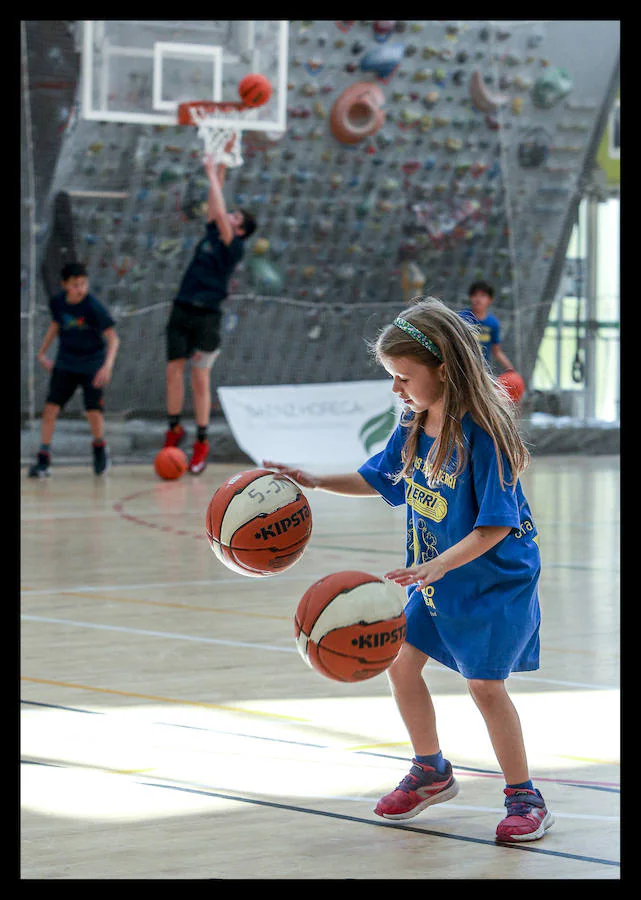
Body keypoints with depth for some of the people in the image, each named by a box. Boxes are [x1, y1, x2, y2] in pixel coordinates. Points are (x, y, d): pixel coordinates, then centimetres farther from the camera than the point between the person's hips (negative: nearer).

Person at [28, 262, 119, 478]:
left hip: (92, 365, -3)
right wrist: (42, 353, 16)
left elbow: (113, 338, -19)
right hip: (65, 363, 3)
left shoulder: (94, 307, -19)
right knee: (51, 407, -9)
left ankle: (99, 447, 21)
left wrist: (107, 365, -31)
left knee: (94, 411, -10)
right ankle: (43, 460, -3)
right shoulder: (57, 302, -5)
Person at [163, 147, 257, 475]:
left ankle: (202, 442, 3)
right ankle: (174, 428, 16)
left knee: (200, 377, -3)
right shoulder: (212, 233, 12)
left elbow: (220, 213, -17)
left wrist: (212, 172, -12)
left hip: (206, 316, -6)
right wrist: (221, 161, 8)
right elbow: (215, 202, 14)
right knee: (173, 370, 3)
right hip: (182, 311, 6)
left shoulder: (233, 246, -7)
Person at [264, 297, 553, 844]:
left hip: (496, 575, -8)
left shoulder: (480, 433, -27)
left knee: (484, 681, -10)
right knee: (401, 660, 9)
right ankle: (432, 773, 28)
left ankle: (524, 798, 4)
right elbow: (380, 479, 15)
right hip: (438, 574, 8)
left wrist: (437, 566, -36)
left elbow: (494, 526, -28)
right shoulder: (413, 426, -3)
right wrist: (315, 482, 6)